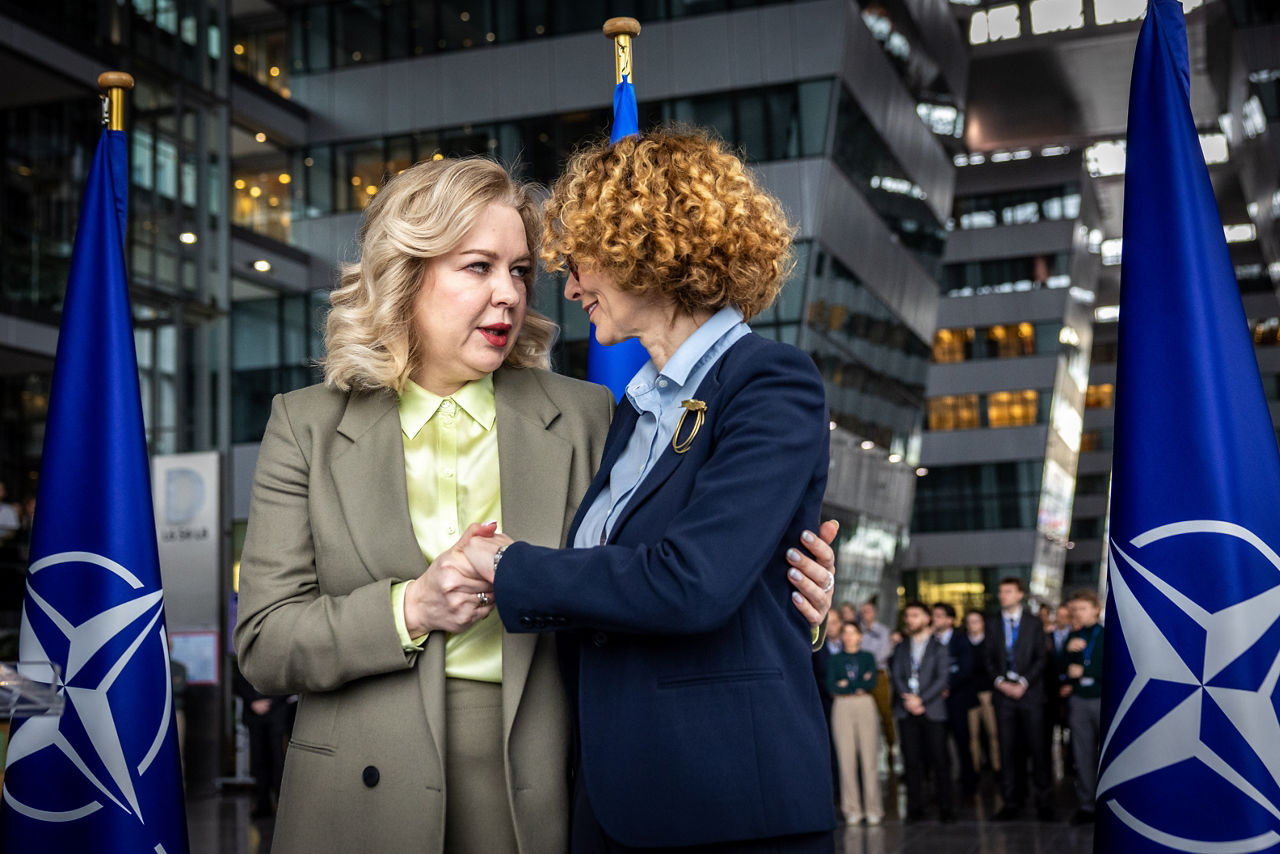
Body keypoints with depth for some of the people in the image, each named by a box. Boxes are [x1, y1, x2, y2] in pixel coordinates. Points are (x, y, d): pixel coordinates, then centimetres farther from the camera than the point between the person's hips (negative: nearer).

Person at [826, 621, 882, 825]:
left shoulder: (868, 657, 13)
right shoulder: (834, 660, 12)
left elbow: (872, 683, -1)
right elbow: (831, 686, -2)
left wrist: (846, 685, -3)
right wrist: (860, 685, -5)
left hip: (865, 707, 0)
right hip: (842, 709, 0)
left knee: (870, 758, -5)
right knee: (847, 758, -5)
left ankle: (873, 809, 0)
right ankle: (852, 809, -1)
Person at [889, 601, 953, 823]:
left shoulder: (938, 648, 5)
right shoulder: (901, 648, 16)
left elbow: (942, 678, -5)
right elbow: (896, 675, 6)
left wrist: (921, 700, -13)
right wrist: (907, 699, -10)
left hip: (932, 710, -3)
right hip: (906, 712, 3)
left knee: (939, 760, -4)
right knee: (912, 761, 1)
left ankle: (946, 808, 1)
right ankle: (915, 808, 6)